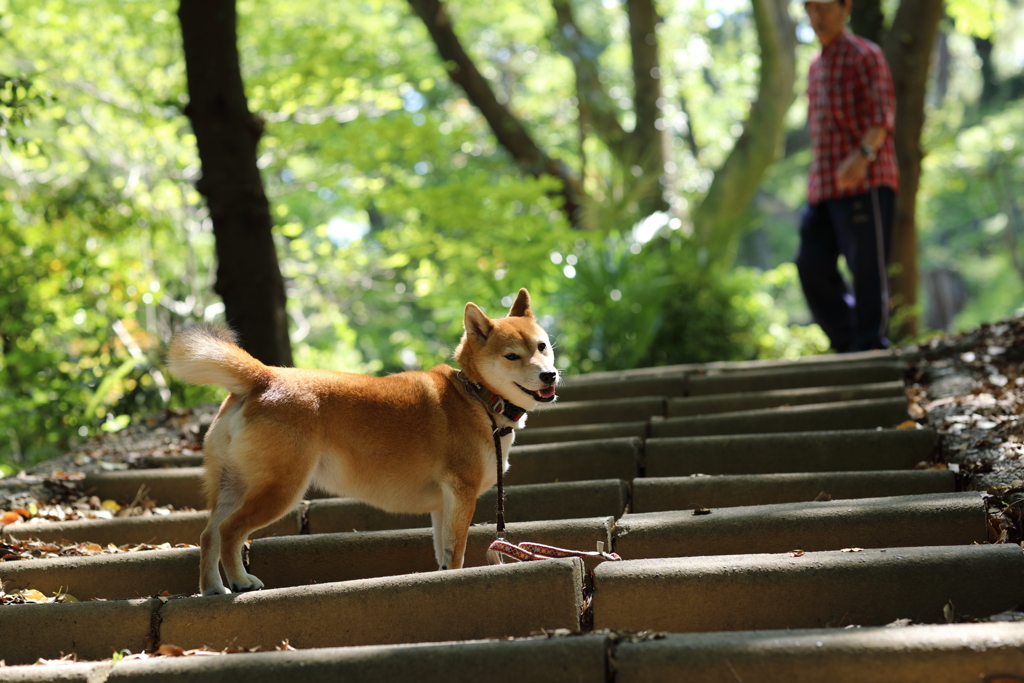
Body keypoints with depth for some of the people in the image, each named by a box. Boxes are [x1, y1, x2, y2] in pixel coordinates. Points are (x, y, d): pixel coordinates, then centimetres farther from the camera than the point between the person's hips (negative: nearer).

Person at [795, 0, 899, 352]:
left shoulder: (865, 56, -3)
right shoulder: (816, 66, 21)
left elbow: (883, 115, -14)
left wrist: (863, 155, -31)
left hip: (865, 182, -8)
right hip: (824, 188, 8)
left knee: (867, 269, -7)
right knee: (813, 264, 3)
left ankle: (870, 346, -3)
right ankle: (846, 341, 13)